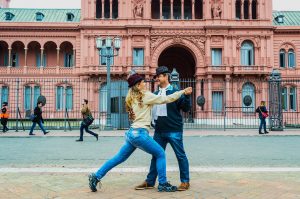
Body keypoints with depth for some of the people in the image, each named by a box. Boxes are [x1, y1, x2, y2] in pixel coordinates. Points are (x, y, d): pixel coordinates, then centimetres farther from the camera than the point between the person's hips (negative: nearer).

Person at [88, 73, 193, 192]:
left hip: (131, 133, 8)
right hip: (140, 133, -8)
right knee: (160, 154, 5)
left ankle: (96, 177, 16)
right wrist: (183, 92, -2)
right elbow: (166, 99, -7)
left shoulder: (132, 99, 17)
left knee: (119, 158, 16)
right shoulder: (145, 95, -5)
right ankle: (163, 184, 8)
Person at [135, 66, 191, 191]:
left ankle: (185, 181, 16)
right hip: (159, 131, 6)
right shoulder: (155, 94, 12)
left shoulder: (175, 92, -4)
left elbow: (186, 108, -9)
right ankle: (150, 182, 20)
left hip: (174, 131, -6)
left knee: (180, 156, 3)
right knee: (156, 156, 11)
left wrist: (186, 96, -23)